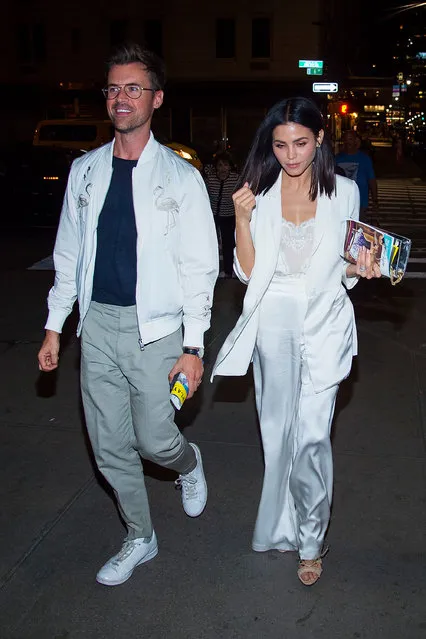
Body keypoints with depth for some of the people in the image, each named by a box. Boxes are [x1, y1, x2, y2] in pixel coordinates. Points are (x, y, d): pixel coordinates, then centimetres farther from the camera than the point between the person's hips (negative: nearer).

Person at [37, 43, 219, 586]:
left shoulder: (180, 176, -5)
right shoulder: (84, 170, 6)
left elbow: (199, 267, -6)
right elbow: (68, 254, 11)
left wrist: (193, 346, -10)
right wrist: (53, 326, 9)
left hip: (155, 328, -4)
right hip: (97, 324, 4)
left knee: (154, 441, 2)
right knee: (110, 449, 12)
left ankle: (188, 463, 41)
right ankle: (140, 539, 35)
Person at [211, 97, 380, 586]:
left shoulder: (343, 192, 1)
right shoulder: (258, 193, -1)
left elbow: (344, 273, 10)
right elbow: (246, 272, -3)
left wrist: (358, 270, -12)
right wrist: (242, 219, -16)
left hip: (324, 325, -1)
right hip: (272, 324, 1)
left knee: (311, 436, -5)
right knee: (278, 433, 12)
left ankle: (311, 540, 16)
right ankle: (285, 527, 33)